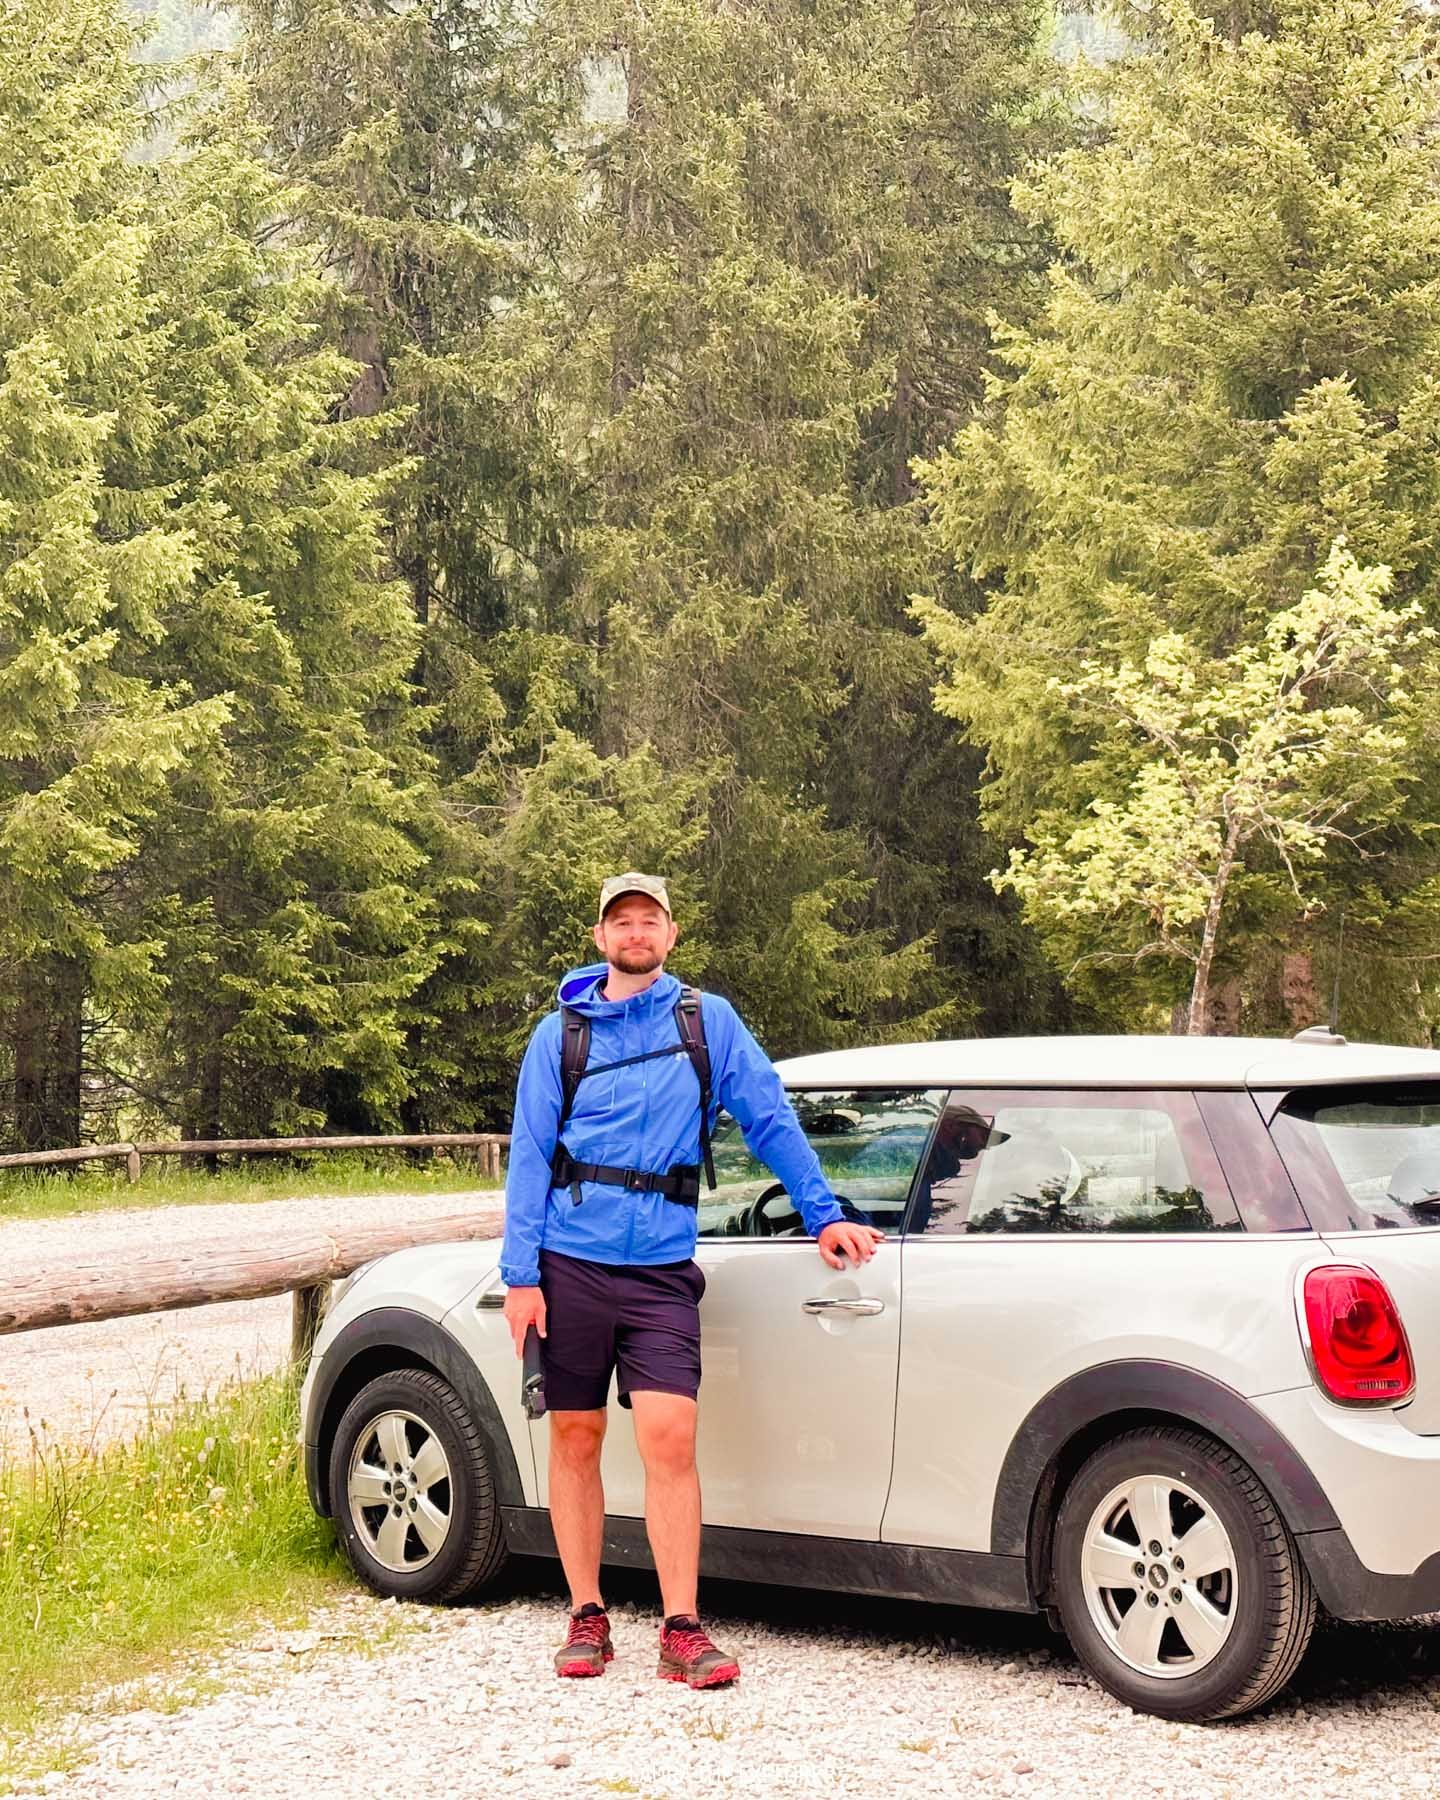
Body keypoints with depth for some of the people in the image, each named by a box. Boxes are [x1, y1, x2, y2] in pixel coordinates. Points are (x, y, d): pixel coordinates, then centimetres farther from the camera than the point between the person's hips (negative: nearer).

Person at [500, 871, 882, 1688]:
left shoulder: (709, 1021, 7)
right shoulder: (561, 1032, 7)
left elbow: (771, 1118, 10)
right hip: (571, 1263, 1)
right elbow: (529, 1154, 4)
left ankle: (682, 1629, -6)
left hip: (661, 1268, -1)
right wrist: (521, 1275, -3)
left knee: (670, 1435, -11)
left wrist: (824, 1213, 4)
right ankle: (587, 1618, 17)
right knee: (576, 1439, 6)